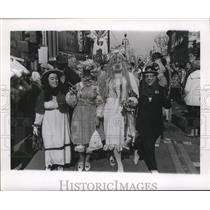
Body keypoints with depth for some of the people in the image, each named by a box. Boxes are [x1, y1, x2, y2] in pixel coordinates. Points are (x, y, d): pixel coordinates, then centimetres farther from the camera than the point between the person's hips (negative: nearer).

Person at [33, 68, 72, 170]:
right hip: (49, 122, -1)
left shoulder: (63, 92, 2)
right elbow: (39, 111, 3)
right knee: (49, 142, 1)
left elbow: (70, 103, 5)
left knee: (62, 142, 3)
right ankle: (49, 165, 15)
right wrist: (36, 125, 3)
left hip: (62, 121, 1)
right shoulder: (43, 94, 0)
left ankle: (60, 164, 17)